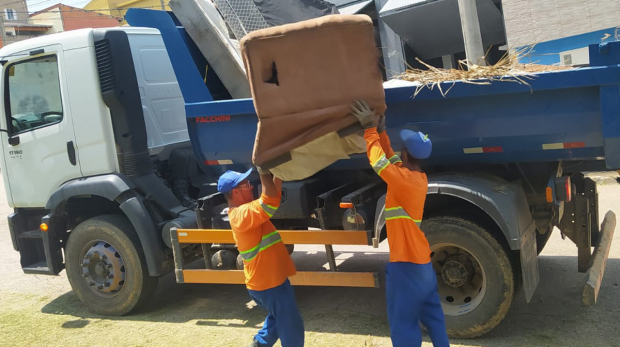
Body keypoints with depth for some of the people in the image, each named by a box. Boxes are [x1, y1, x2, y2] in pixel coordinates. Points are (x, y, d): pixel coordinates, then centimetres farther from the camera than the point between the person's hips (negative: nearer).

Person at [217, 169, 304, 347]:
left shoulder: (245, 210, 7)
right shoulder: (243, 214, -23)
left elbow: (273, 194, 13)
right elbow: (271, 199, -36)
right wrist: (262, 169, -28)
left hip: (267, 279, 10)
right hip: (269, 282, -10)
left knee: (277, 320, 28)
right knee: (292, 327, 2)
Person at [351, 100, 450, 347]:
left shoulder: (404, 179, -21)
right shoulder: (419, 178, 6)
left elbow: (378, 161, -22)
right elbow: (390, 159, 17)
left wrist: (370, 128, -12)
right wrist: (380, 131, 14)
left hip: (406, 263, -9)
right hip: (421, 260, 9)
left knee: (403, 326, 1)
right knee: (432, 315, 22)